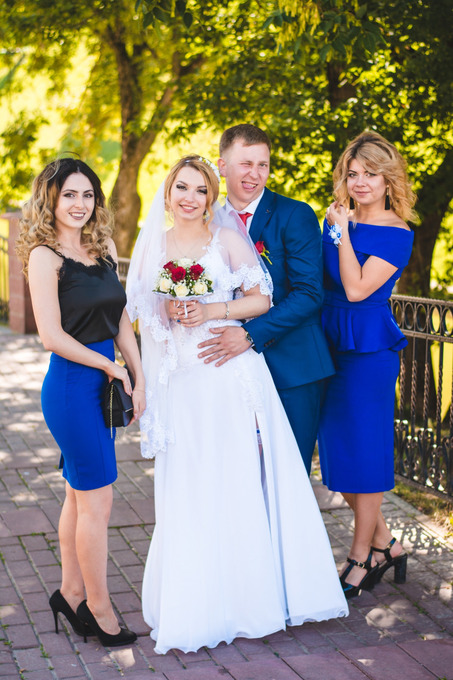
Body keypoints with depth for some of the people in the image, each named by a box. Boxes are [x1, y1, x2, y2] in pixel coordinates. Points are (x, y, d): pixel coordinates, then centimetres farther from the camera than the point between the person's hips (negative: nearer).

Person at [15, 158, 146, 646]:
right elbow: (52, 335, -17)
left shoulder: (102, 249, 9)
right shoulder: (45, 256, -12)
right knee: (97, 500, 0)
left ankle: (70, 593, 29)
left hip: (102, 383, 7)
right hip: (71, 384, -7)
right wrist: (110, 367, -9)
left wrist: (138, 377, 2)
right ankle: (99, 610, 14)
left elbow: (120, 319, 11)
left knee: (79, 493, 16)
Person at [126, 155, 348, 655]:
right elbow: (142, 309, 14)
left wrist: (213, 310, -13)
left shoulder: (228, 239, 1)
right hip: (182, 382, 3)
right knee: (189, 490, 3)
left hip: (231, 375, -2)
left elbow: (262, 298, -1)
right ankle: (197, 599, 14)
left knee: (239, 480, -1)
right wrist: (170, 312, -5)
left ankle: (250, 592, 13)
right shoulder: (155, 246, 10)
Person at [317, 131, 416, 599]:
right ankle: (385, 544, 26)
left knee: (363, 450, 0)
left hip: (370, 349, -6)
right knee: (336, 449, 10)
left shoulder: (397, 235, -8)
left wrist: (343, 233, -14)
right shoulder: (337, 220, 9)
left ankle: (361, 559, 15)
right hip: (330, 344, 7)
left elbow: (357, 289, -18)